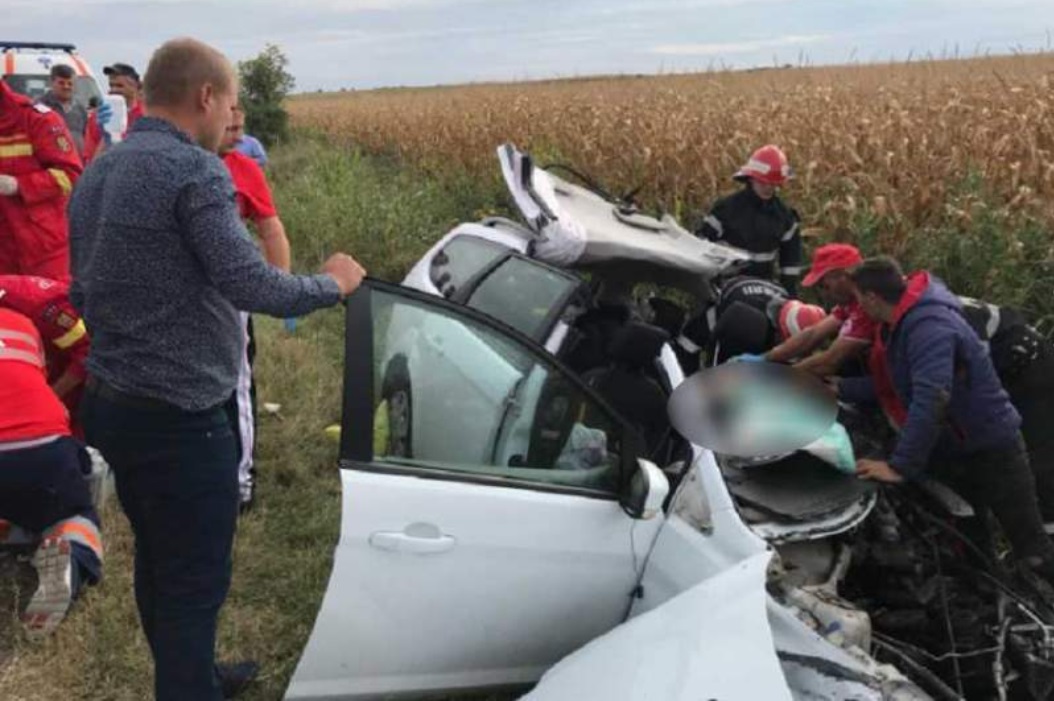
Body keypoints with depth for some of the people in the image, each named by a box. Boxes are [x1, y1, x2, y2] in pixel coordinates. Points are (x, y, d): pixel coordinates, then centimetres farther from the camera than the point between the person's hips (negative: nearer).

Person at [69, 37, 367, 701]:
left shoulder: (95, 175, 11)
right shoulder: (193, 169, -17)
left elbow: (83, 293, 17)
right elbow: (252, 285, -23)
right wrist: (332, 283, -7)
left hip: (110, 404, 10)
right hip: (179, 418, -9)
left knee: (159, 564, 23)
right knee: (196, 579, 5)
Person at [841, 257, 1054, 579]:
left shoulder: (930, 326, -29)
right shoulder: (904, 323, 4)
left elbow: (931, 399, -39)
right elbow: (892, 382, 16)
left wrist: (900, 466, -38)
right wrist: (841, 389, 15)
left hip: (992, 450, -9)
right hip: (953, 450, 9)